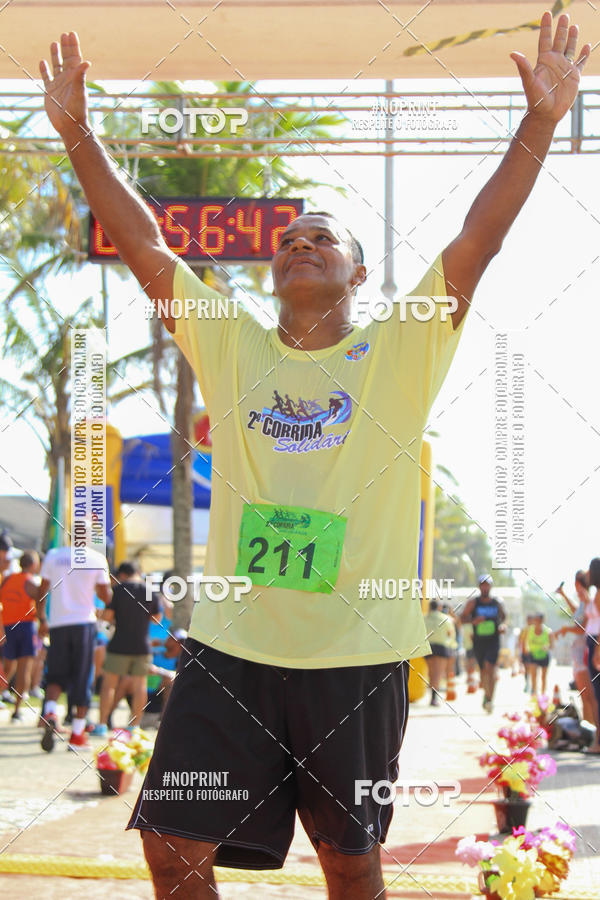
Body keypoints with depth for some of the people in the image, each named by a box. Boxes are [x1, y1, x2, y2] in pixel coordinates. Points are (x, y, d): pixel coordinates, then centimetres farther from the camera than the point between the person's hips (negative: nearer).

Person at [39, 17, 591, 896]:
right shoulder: (230, 347, 8)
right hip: (230, 644, 2)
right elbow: (144, 246, 2)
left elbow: (477, 240, -7)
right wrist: (78, 132, -4)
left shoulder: (401, 351, 2)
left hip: (358, 653, -2)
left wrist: (540, 120, -15)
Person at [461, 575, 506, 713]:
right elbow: (463, 618, 1)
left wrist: (502, 625, -1)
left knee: (490, 667, -17)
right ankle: (486, 693, 36)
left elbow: (503, 616, 20)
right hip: (478, 641, 1)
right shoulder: (473, 603, 1)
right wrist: (473, 620, -18)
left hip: (493, 640, -1)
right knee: (483, 669, 10)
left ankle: (490, 700, -18)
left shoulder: (497, 602, 4)